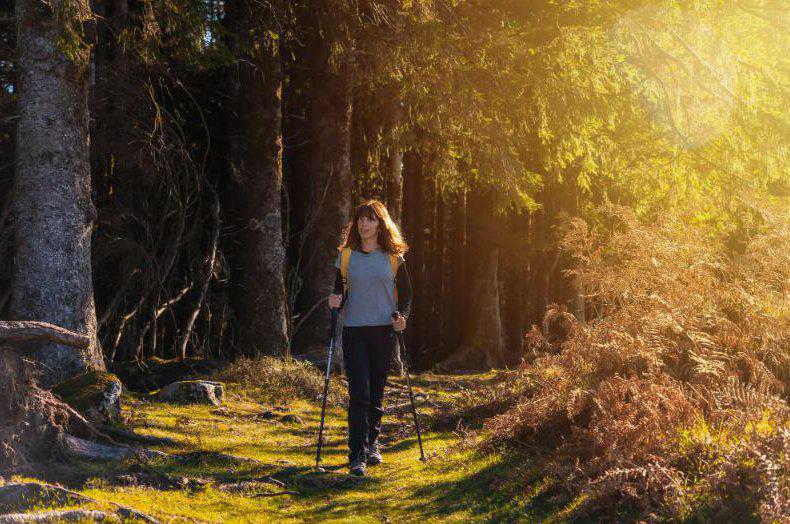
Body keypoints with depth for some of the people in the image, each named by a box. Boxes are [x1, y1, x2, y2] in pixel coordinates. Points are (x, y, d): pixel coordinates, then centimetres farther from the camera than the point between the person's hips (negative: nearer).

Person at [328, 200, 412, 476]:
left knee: (376, 392, 9)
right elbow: (339, 289, 13)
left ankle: (372, 443, 29)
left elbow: (406, 293, 10)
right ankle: (358, 456, -11)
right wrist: (336, 300, -10)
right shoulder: (346, 256, 6)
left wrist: (402, 316, -8)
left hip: (384, 330, 1)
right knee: (359, 393, -10)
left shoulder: (393, 257, 4)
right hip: (354, 331, -1)